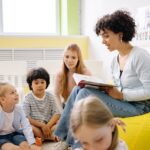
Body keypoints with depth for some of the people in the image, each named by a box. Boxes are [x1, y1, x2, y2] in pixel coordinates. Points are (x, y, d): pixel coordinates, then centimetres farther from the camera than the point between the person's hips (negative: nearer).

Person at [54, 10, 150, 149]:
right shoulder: (115, 59, 9)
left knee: (86, 94, -22)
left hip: (137, 106, -8)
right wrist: (107, 90, -5)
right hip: (121, 101, 8)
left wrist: (121, 95, -20)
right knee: (78, 90, -5)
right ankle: (64, 138, -3)